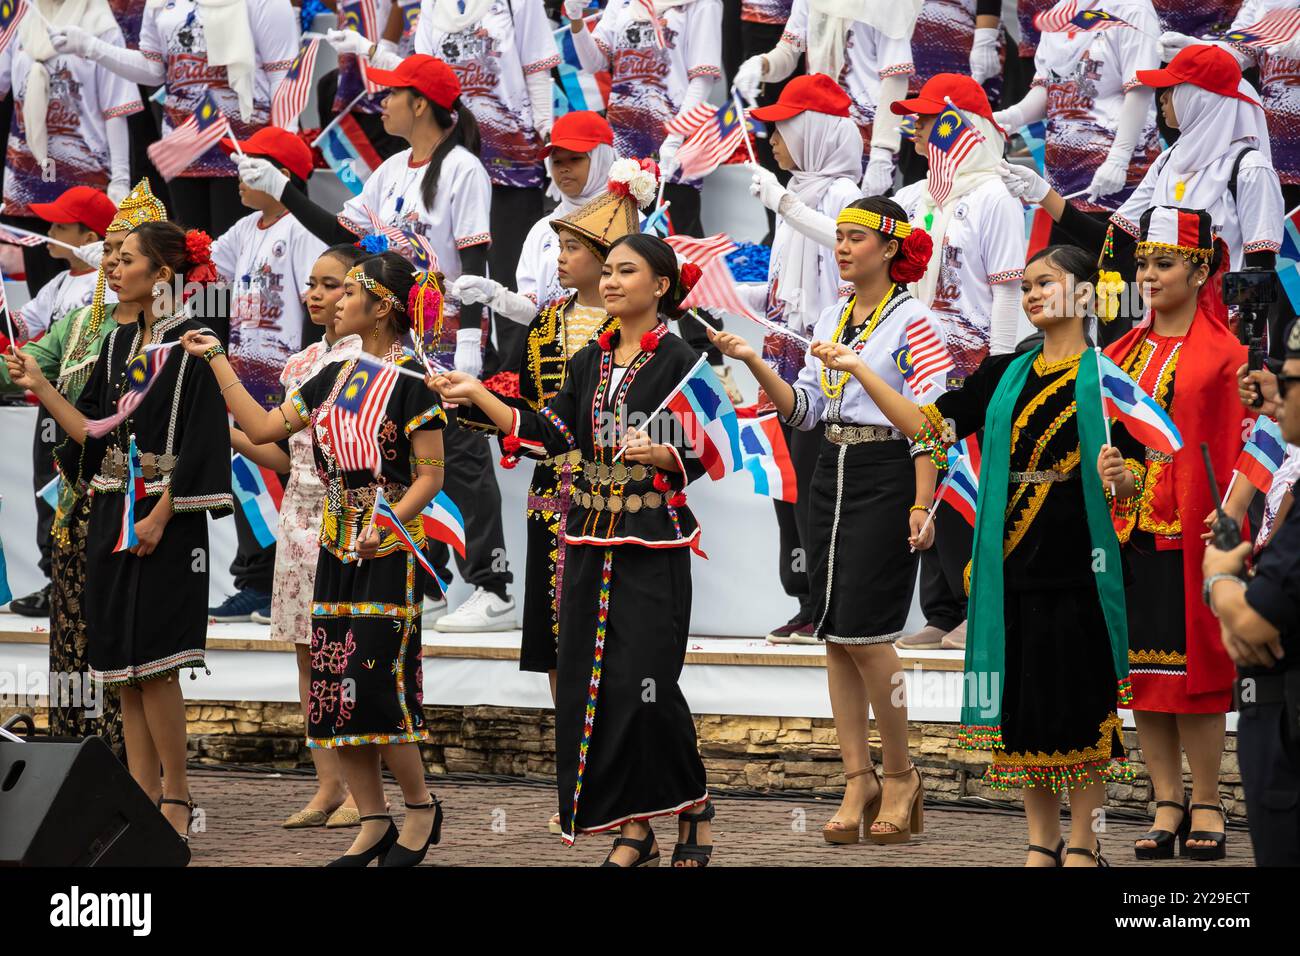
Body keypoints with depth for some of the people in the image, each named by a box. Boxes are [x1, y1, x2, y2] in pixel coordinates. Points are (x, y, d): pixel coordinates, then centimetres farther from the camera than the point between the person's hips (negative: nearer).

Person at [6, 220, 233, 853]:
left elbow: (199, 443, -14)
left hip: (163, 521, -8)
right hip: (112, 516, 8)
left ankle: (176, 796, 0)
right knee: (122, 665, 6)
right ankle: (142, 797, 9)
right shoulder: (118, 345, 13)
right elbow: (95, 432, 11)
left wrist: (159, 518, -19)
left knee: (152, 663, -8)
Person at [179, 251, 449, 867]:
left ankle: (421, 807, 8)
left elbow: (429, 477, -10)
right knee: (334, 688, 3)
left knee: (376, 686, -11)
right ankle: (373, 824, 10)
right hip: (336, 551, 7)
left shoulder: (410, 383, -9)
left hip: (389, 553, -7)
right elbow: (262, 428, 13)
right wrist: (217, 360, 14)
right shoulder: (334, 378, 12)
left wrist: (385, 523, -24)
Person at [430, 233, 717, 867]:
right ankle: (634, 826, 9)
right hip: (592, 543, 6)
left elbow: (702, 454, -6)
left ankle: (692, 807, 9)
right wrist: (477, 395, 0)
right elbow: (546, 434, 7)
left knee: (645, 684, -11)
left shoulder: (679, 361, -4)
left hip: (653, 545, -6)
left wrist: (660, 453, -25)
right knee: (592, 682, 2)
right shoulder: (590, 362, 13)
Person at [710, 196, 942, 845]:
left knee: (865, 631, -10)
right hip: (831, 475, 7)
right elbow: (803, 409, 12)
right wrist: (753, 362, -2)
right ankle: (858, 780, 8)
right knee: (835, 634, 4)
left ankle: (899, 774, 6)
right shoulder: (830, 320, 13)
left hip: (887, 477, -7)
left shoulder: (911, 320, -8)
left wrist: (921, 507, -16)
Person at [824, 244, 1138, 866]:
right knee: (1023, 698, 5)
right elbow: (927, 425, 9)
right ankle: (1042, 840, 13)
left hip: (1079, 559, -4)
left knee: (1083, 696, -2)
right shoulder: (1005, 376, 14)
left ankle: (1083, 842, 6)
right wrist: (858, 371, 3)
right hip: (1013, 561, 4)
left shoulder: (1104, 371, 2)